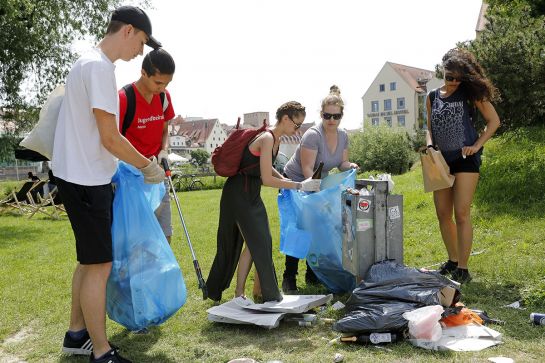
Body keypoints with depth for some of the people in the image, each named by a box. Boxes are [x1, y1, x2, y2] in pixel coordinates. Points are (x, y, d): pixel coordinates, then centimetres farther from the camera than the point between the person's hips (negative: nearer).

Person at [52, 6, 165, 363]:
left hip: (86, 176, 10)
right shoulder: (99, 67, -18)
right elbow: (110, 139, -20)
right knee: (100, 264, -3)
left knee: (90, 260, 18)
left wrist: (113, 169, 19)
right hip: (84, 180, -10)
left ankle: (77, 334, 31)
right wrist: (149, 166, -7)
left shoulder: (88, 63, 14)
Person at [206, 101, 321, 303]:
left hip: (252, 194, 9)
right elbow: (267, 179, -24)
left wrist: (284, 179, 9)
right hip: (238, 194, -9)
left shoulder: (276, 140, 7)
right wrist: (300, 186, -20)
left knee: (259, 243, 10)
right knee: (256, 243, -4)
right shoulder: (267, 139, -21)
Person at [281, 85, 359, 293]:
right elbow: (307, 169, -28)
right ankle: (289, 279, -4)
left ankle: (312, 275, 18)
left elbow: (342, 163, 4)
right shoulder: (313, 135, -25)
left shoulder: (343, 136, -3)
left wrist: (350, 166, -18)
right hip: (295, 183, -6)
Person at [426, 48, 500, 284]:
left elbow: (493, 120, 1)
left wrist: (477, 145, -10)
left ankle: (463, 269, -3)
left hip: (465, 158, -5)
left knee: (461, 213, -10)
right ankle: (452, 261, 24)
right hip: (442, 160, 5)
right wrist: (429, 146, -3)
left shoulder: (470, 91, 1)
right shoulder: (433, 97, 12)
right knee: (443, 214, 8)